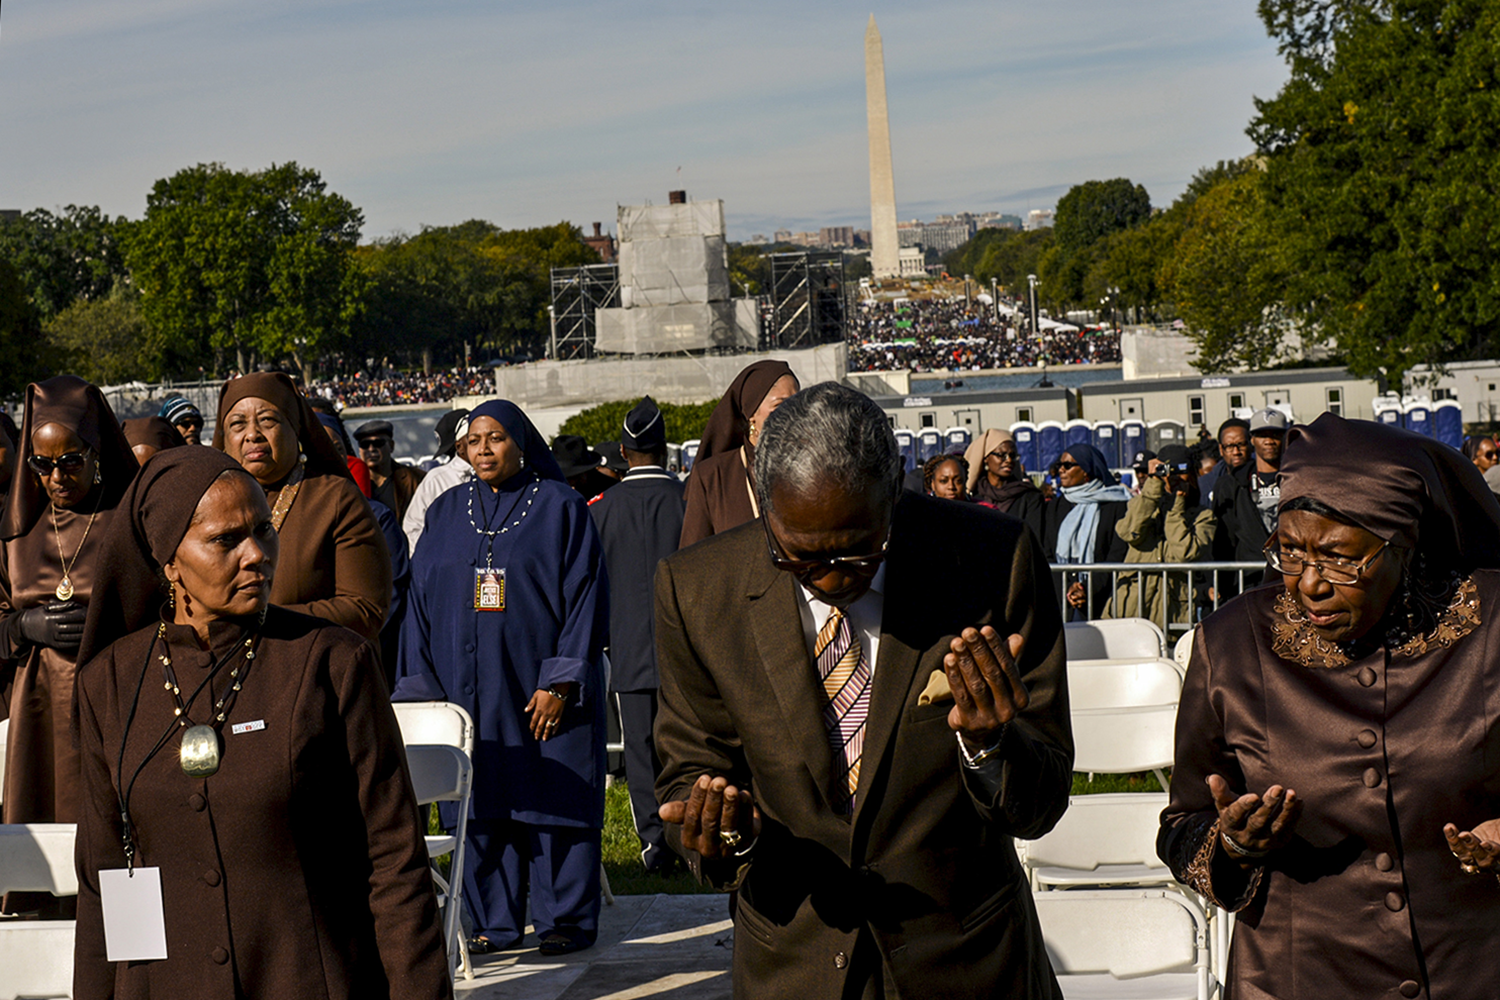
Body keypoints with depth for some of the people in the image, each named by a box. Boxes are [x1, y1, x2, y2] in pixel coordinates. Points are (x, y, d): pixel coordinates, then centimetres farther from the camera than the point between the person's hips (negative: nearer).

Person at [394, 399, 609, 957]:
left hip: (541, 688, -3)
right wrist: (420, 688, 4)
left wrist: (560, 682, -12)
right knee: (484, 804, 5)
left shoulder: (560, 509, 0)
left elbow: (584, 598, -5)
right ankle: (494, 921, 14)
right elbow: (422, 602, 12)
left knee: (553, 801, 0)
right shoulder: (446, 514, 11)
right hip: (469, 690, 3)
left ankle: (566, 917, 10)